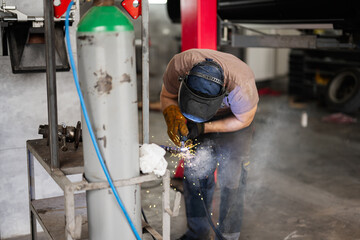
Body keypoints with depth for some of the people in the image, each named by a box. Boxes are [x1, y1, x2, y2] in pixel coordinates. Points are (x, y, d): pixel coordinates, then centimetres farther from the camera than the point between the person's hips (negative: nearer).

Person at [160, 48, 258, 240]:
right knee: (194, 170, -2)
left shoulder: (241, 83, -40)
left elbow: (243, 120, -20)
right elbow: (166, 96, -12)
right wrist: (174, 118, -33)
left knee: (231, 177, -11)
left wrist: (205, 127, -28)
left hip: (235, 117, -3)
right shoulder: (178, 65, -33)